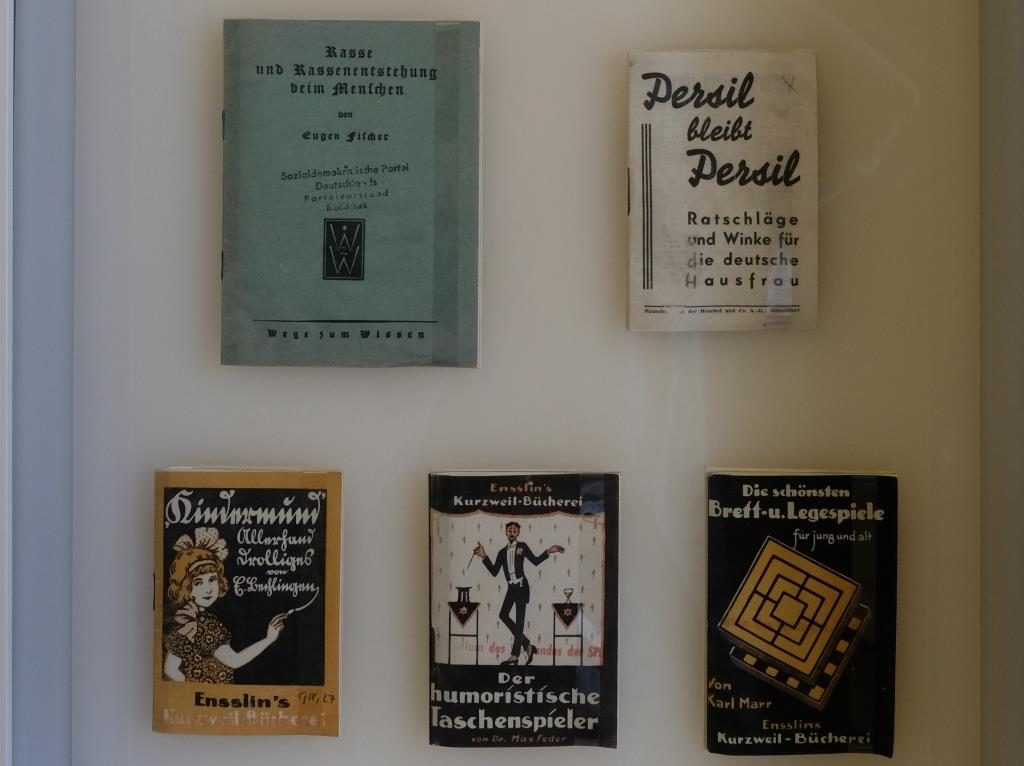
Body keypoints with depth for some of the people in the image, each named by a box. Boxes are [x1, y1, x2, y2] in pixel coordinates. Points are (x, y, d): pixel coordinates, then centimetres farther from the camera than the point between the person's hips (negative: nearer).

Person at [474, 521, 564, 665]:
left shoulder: (522, 546, 2)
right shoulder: (503, 552, 13)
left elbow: (535, 561, 1)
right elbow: (494, 572, 8)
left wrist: (548, 552, -9)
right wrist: (484, 556, 2)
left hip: (521, 586, -6)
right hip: (512, 587, 6)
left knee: (519, 619, -6)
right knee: (503, 615, 6)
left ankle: (515, 655, -5)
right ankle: (526, 645, 15)